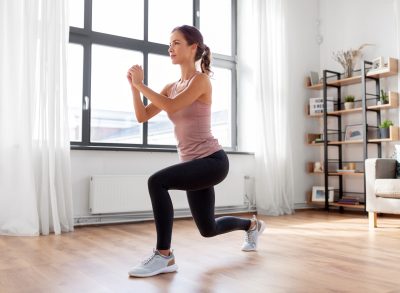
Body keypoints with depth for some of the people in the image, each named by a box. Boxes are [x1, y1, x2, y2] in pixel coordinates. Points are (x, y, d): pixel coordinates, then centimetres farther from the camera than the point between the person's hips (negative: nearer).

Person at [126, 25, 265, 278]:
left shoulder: (201, 79, -11)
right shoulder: (172, 87, 12)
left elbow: (171, 107, -26)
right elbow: (142, 116, 6)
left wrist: (141, 84, -18)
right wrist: (134, 86, -4)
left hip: (212, 161, -9)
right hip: (194, 163, 9)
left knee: (157, 181, -29)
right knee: (208, 229, 18)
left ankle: (164, 256, -17)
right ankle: (252, 225, 48)